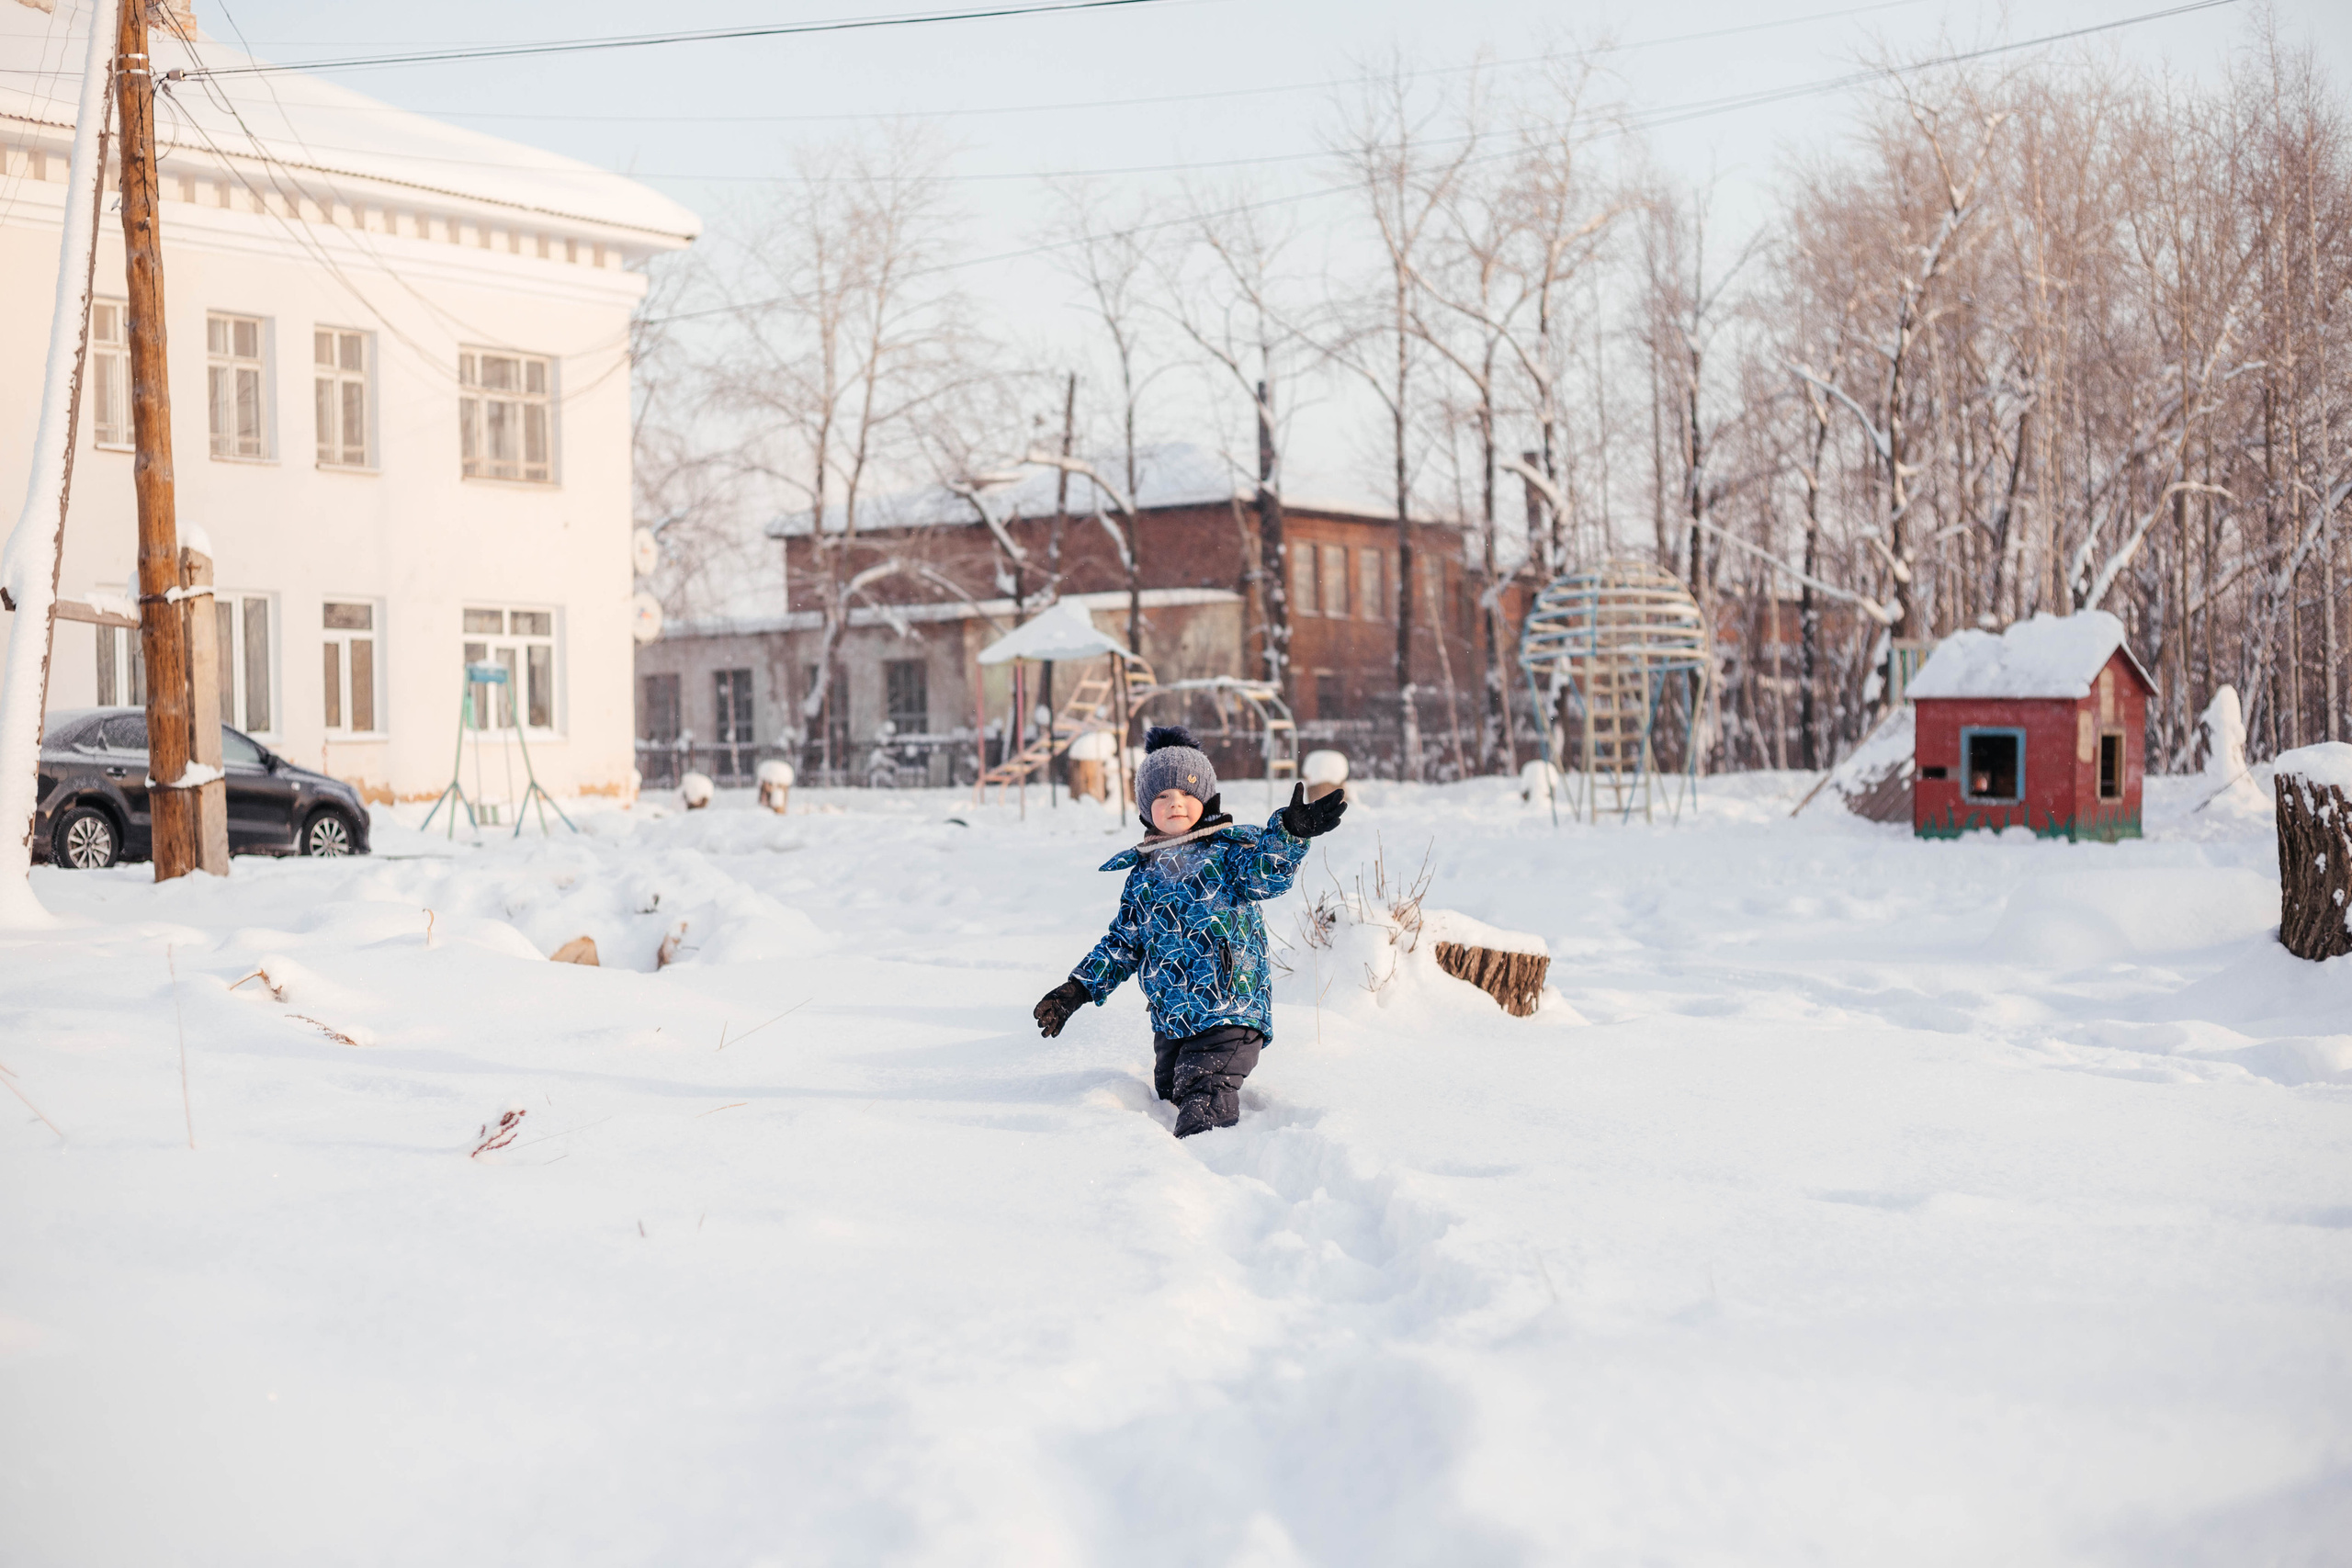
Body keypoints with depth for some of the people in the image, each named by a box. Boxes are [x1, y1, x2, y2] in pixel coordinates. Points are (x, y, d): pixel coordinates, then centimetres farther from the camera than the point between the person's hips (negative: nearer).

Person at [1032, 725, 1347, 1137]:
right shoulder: (1143, 873, 15)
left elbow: (1264, 876, -19)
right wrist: (1079, 988, 14)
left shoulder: (1228, 850, 1)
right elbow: (1122, 943, 21)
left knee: (1203, 1106, -19)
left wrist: (1288, 833, -37)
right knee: (1170, 1093, 7)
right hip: (1170, 1021, 7)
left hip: (1231, 1010, -7)